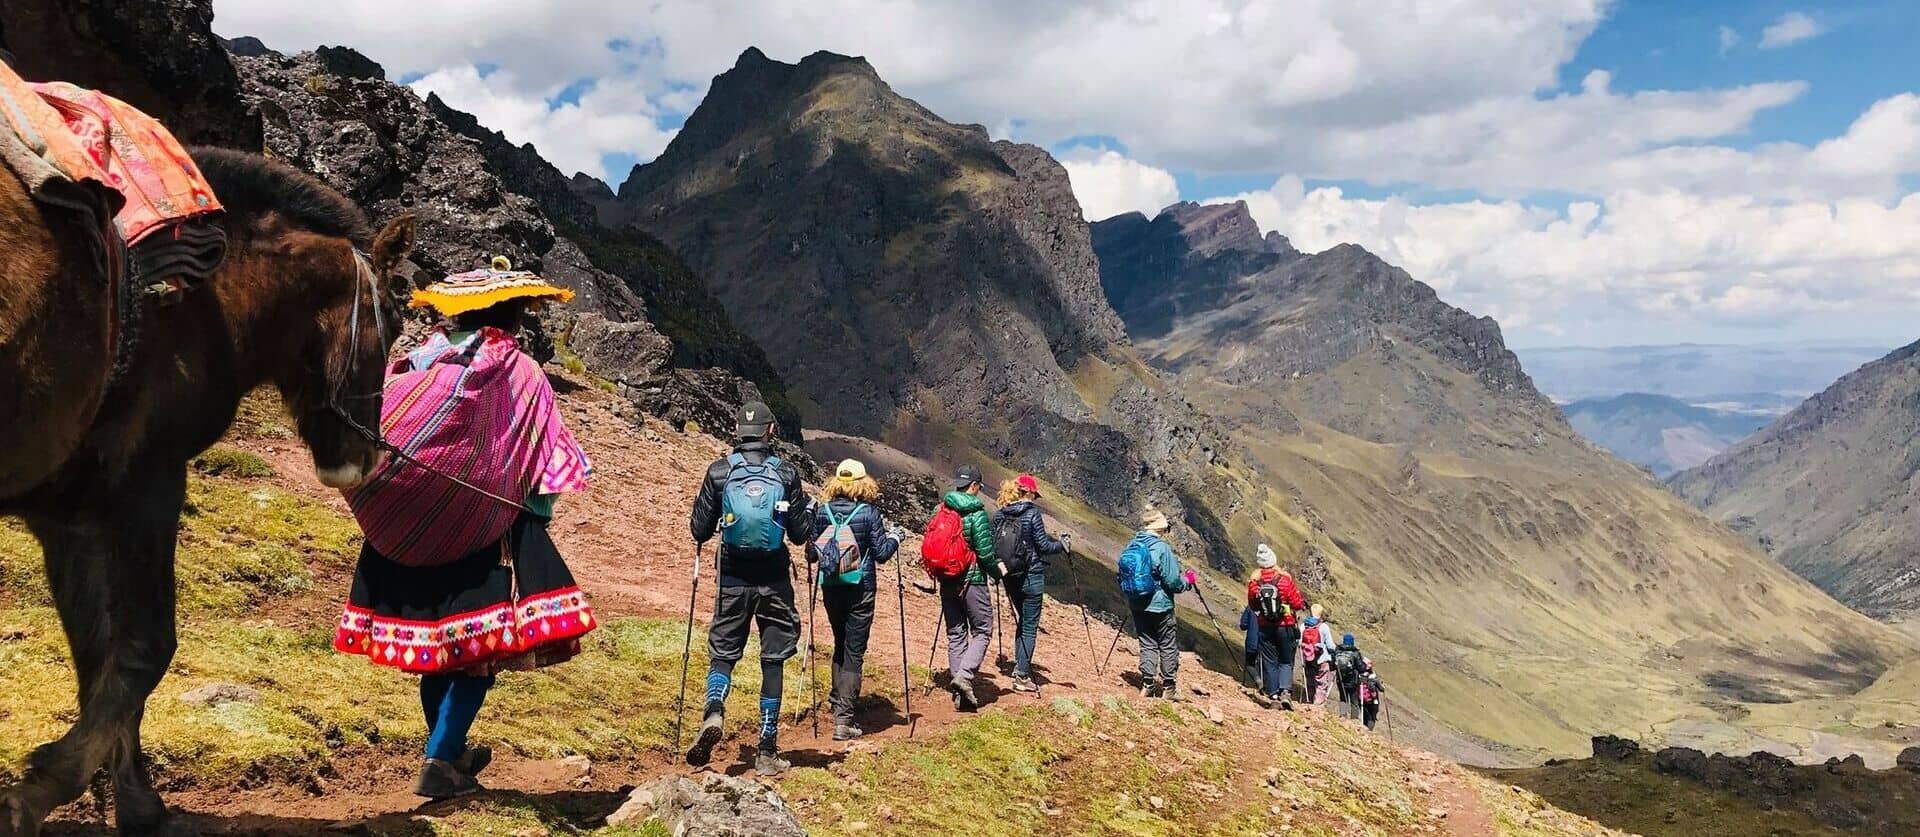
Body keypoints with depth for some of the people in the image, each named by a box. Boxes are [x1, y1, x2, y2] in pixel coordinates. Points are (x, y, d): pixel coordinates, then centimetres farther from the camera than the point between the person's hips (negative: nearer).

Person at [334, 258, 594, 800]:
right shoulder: (519, 374, -8)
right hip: (483, 531, -6)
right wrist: (536, 511, 4)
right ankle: (440, 762, -2)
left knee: (437, 644, 17)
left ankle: (450, 751, 31)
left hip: (411, 530, 6)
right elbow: (550, 463, -9)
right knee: (481, 647, 2)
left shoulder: (418, 361, 4)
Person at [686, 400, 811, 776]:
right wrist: (809, 510, 19)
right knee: (773, 661, 8)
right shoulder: (786, 473, -3)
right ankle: (767, 752, 10)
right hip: (775, 580, 0)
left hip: (734, 579, 0)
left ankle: (714, 712, -16)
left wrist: (703, 532, 23)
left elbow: (700, 530, 0)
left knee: (722, 653, 13)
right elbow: (800, 534, 0)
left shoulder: (719, 471, -3)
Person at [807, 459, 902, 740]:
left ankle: (838, 700, 33)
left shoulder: (822, 512, -1)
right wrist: (895, 537, 11)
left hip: (831, 588, 3)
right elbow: (881, 553, -7)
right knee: (854, 652, 1)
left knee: (840, 645, 24)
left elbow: (811, 553, 4)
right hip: (860, 590, -3)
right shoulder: (869, 512, -9)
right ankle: (843, 719, -3)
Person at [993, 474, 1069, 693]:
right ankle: (1022, 676, -2)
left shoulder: (999, 515, 2)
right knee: (1030, 626, 1)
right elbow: (1043, 546, -11)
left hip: (1010, 578, 5)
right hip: (1032, 577, -5)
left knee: (1021, 622, 22)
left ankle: (1019, 666, 26)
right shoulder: (1032, 513, -12)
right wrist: (1061, 545, 6)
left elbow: (993, 546, 5)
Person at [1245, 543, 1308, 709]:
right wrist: (1303, 603, 14)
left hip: (1265, 627, 1)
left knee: (1269, 662, 10)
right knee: (1286, 661, 9)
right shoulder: (1285, 578, -12)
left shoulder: (1254, 581, -5)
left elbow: (1252, 606, 7)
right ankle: (1286, 690, -9)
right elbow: (1297, 603, -8)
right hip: (1285, 626, -1)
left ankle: (1273, 694, 9)